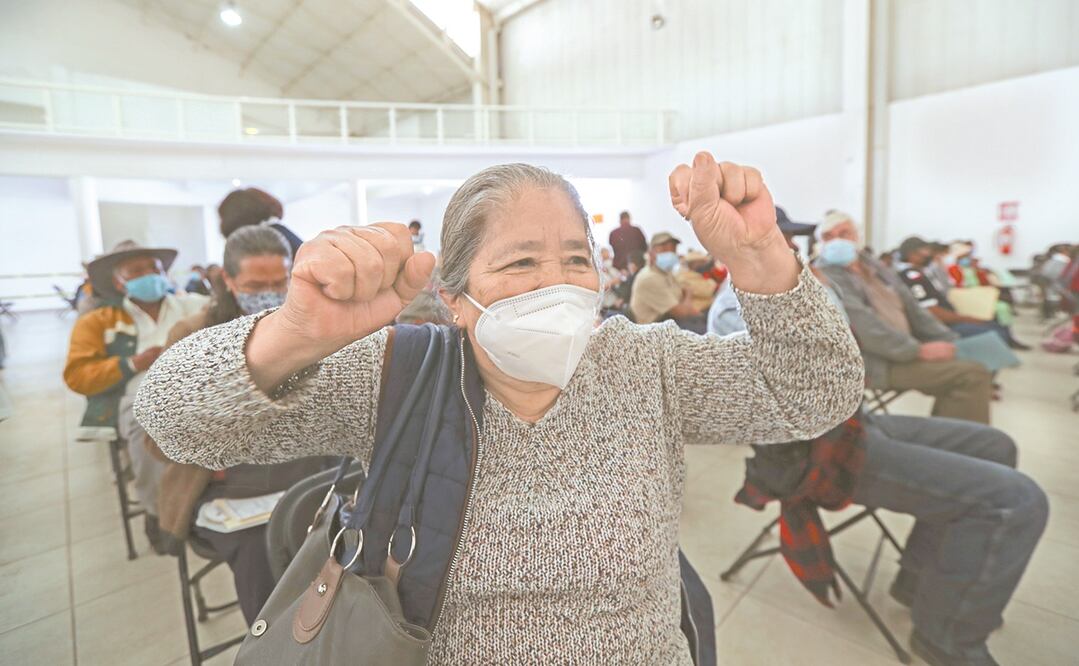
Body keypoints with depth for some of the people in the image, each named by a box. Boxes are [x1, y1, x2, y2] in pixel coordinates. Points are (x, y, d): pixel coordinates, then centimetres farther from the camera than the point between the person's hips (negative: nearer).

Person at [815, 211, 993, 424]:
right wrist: (919, 350, -20)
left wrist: (948, 340, 8)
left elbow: (911, 306, 18)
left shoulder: (872, 265, 16)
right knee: (972, 375, -15)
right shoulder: (824, 277, -12)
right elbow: (865, 327, -21)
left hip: (904, 352, 9)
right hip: (877, 363, -9)